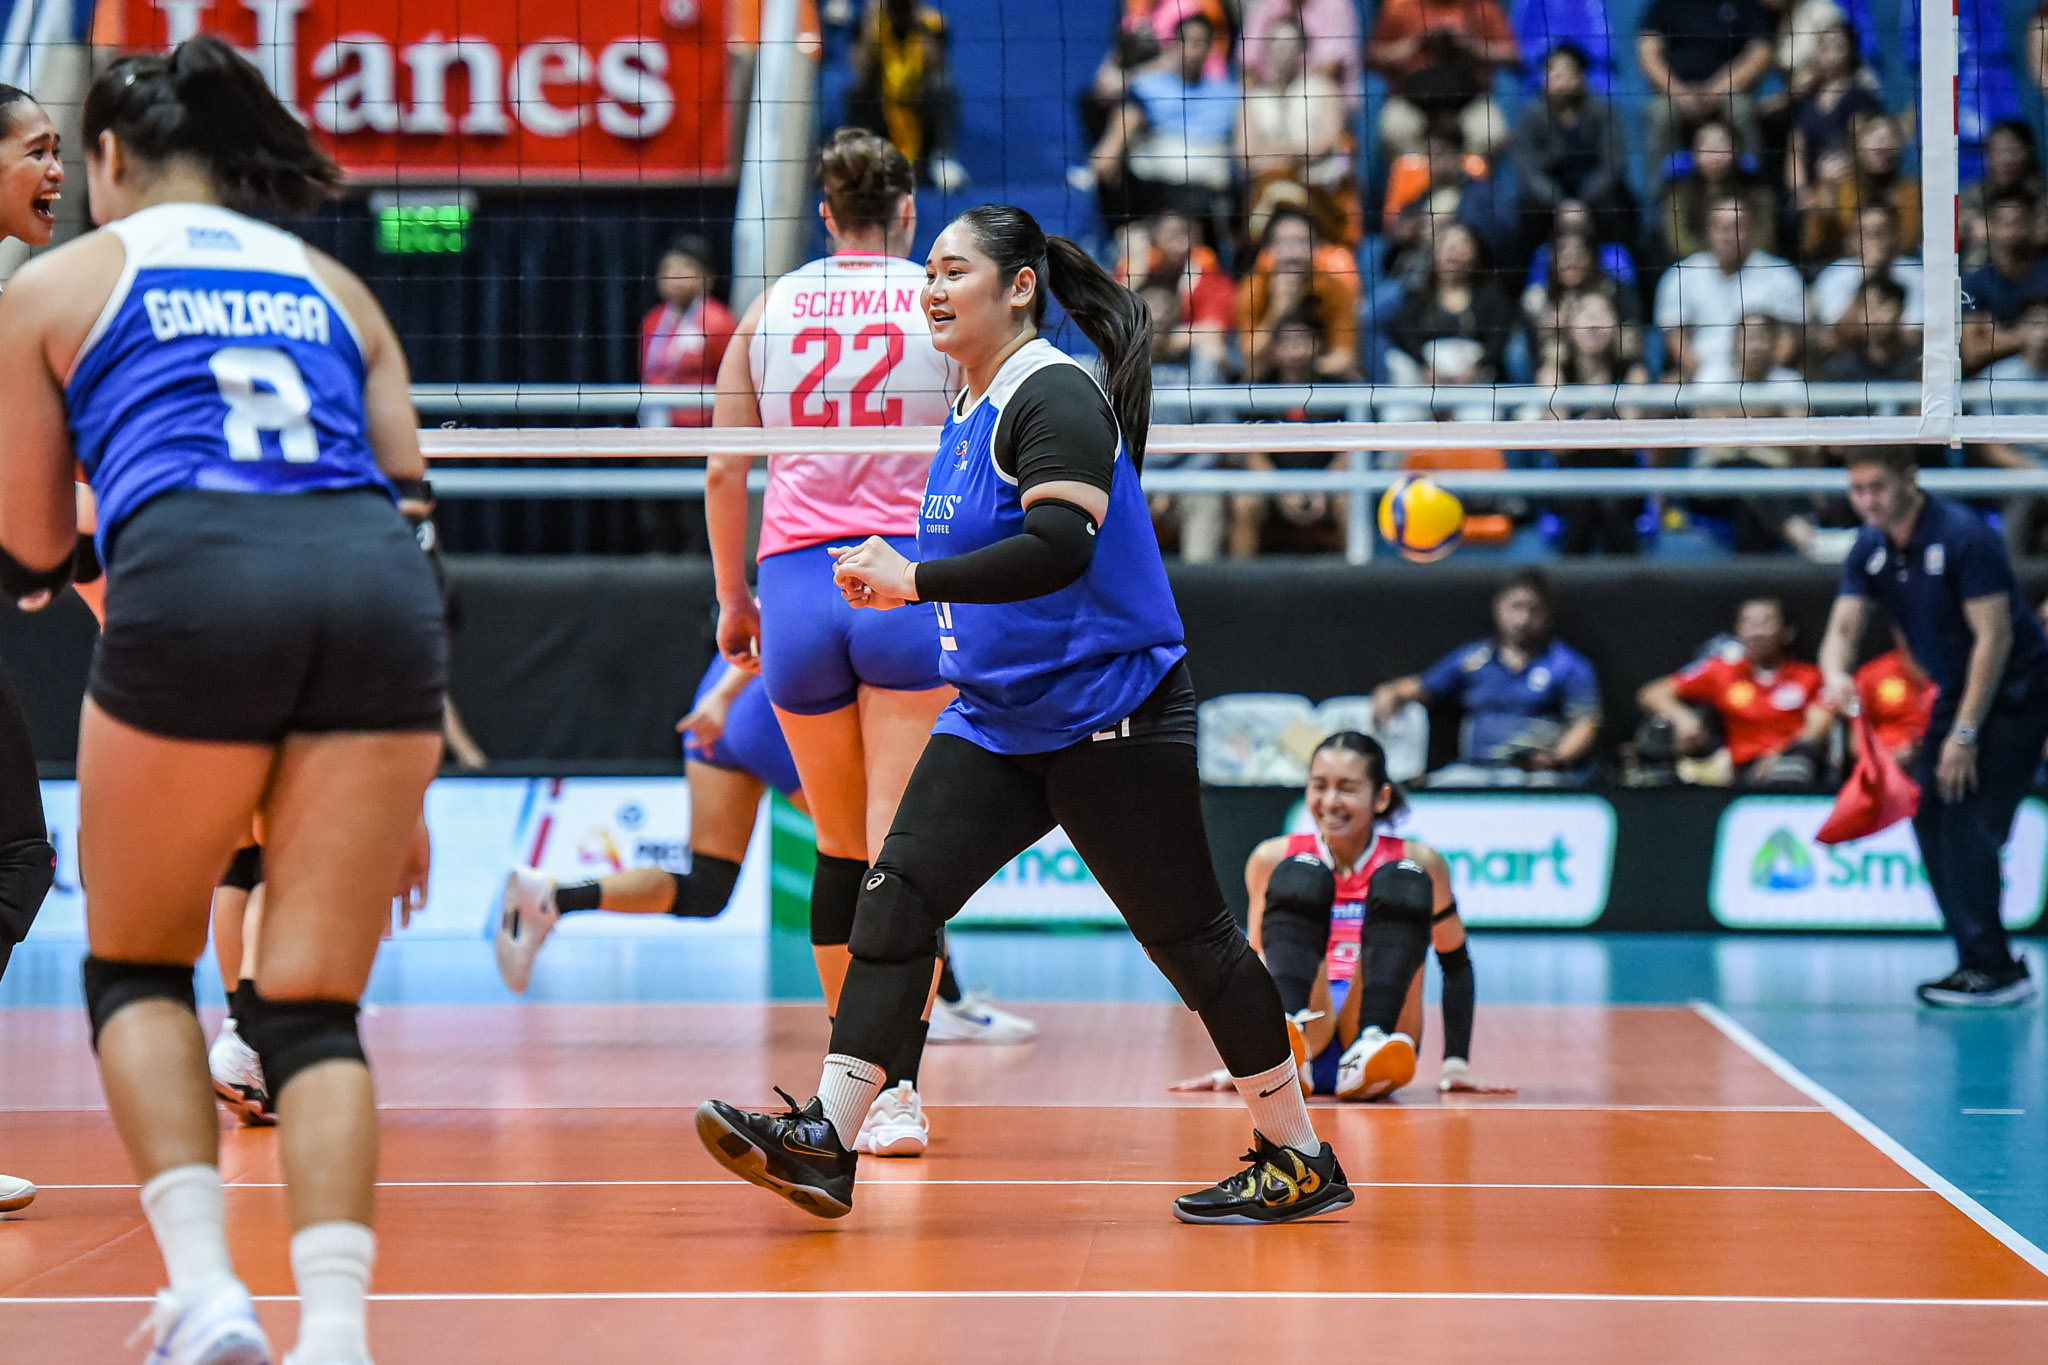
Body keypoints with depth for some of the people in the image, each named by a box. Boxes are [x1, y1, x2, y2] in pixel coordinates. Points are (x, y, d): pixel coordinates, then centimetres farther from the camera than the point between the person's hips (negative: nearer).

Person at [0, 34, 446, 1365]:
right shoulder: (334, 285, 28)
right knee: (315, 1008, 9)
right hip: (379, 587, 3)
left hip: (194, 583, -3)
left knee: (136, 968, 19)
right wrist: (404, 784, 24)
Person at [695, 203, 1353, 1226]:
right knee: (896, 899, -5)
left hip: (1109, 714, -9)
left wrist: (916, 579, -24)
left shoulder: (1056, 397, -15)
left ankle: (1300, 1161, 14)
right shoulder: (971, 411, 13)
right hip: (998, 719, 9)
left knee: (1188, 935, 0)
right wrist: (900, 580, 11)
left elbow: (1059, 549, -28)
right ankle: (825, 1143, -8)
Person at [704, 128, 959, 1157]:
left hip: (797, 583, 3)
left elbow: (723, 471, 8)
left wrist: (732, 598, 17)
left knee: (839, 848, 14)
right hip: (912, 580, -2)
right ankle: (895, 1086, -12)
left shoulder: (769, 310, 8)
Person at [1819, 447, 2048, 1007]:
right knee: (1930, 821, 4)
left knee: (1968, 824, -17)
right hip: (1955, 693, 8)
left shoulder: (1964, 537, -22)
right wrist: (1835, 672, -31)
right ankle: (1984, 963, 10)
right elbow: (1843, 627, -6)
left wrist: (1965, 734, -22)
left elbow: (1994, 637, -23)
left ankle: (1990, 968, -13)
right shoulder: (1869, 551, 0)